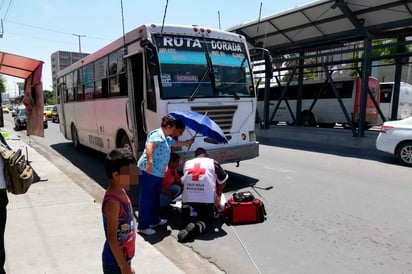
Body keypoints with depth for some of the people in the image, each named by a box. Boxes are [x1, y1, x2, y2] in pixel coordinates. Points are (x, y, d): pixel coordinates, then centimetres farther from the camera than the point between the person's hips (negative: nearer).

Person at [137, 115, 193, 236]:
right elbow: (149, 146, -28)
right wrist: (149, 162, -38)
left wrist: (188, 142, 49)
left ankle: (155, 220, 34)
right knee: (146, 198, -5)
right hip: (148, 171, -11)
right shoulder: (157, 134, -11)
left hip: (158, 172, 11)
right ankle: (143, 226, 3)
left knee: (156, 197, 20)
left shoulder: (167, 138, 21)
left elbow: (176, 143, 39)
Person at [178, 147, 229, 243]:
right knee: (207, 219, 17)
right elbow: (223, 180, 15)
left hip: (187, 198, 3)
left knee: (185, 220, 24)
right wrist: (218, 193, 30)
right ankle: (197, 227, -16)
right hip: (206, 199, -2)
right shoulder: (212, 162, 11)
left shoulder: (187, 163, 18)